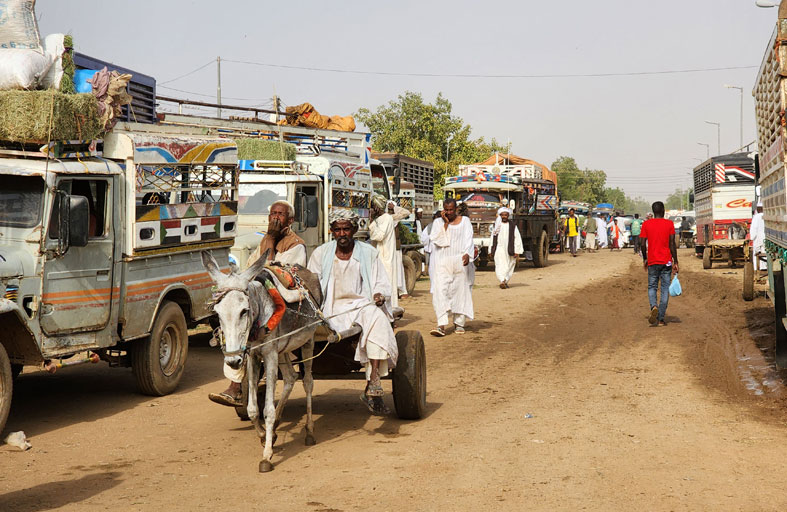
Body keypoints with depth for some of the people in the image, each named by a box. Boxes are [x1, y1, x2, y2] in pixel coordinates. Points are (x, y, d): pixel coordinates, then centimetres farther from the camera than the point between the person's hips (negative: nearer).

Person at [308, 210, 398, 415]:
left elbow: (381, 283, 12)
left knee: (377, 319, -35)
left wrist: (380, 295, -12)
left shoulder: (369, 253, 12)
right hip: (332, 308, 0)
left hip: (362, 304, 0)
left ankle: (373, 387, -40)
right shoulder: (321, 253, 14)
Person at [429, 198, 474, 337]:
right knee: (440, 291, -13)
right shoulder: (438, 222, 7)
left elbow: (468, 238, -3)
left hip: (460, 262, 0)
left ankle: (459, 323, 14)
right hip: (442, 262, 0)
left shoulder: (465, 221, 7)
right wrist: (445, 222, -9)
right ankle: (442, 325, -19)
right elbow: (436, 240, -7)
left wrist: (467, 253, -19)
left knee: (460, 291, 3)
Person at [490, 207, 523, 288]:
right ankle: (502, 281, -22)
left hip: (510, 251, 0)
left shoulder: (513, 226, 3)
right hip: (499, 250, 0)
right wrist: (491, 251, 12)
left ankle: (505, 281, 17)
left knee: (508, 267, 5)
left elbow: (517, 239, 0)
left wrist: (517, 252, -7)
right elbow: (492, 239, 14)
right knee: (499, 267, -13)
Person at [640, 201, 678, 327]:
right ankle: (661, 318, 2)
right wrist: (675, 262, 0)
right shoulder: (669, 224, -2)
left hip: (652, 262, 0)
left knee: (652, 287, 11)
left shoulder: (646, 224, 0)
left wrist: (644, 259, 13)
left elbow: (643, 244, -1)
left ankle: (654, 306, -19)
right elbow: (672, 244, -4)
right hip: (666, 262, 0)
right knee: (665, 289, 5)